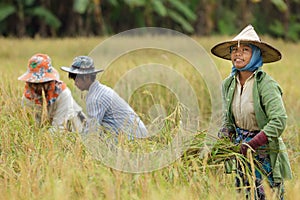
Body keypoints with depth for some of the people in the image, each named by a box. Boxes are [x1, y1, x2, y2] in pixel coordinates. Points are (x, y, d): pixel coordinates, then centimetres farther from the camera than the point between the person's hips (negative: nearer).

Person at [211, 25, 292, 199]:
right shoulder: (229, 84, 5)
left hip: (265, 151, -6)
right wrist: (224, 137, -4)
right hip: (242, 152, 6)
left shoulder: (265, 84, -16)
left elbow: (279, 121, -23)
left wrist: (251, 145, -26)